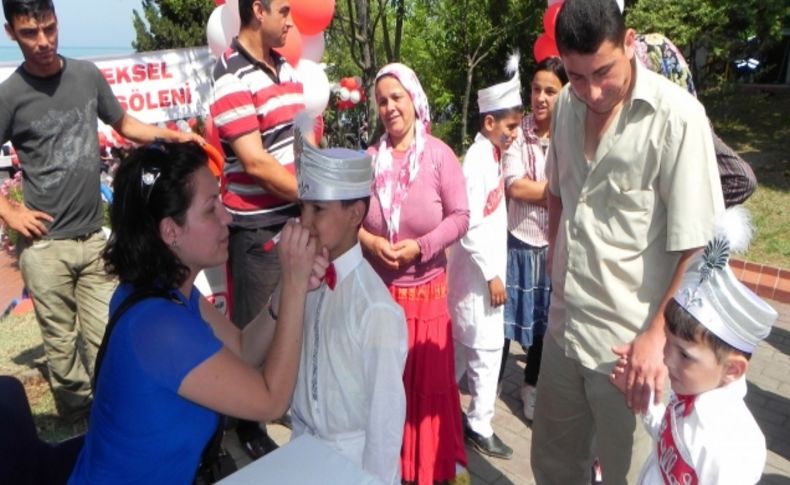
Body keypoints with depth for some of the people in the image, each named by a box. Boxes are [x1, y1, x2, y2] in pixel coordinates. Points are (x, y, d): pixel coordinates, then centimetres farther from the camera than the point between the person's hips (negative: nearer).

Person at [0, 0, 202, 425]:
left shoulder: (87, 75, 2)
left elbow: (124, 125, 17)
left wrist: (173, 136, 2)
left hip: (95, 238, 3)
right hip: (46, 247, -2)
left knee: (106, 342, 7)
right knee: (62, 347, 9)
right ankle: (80, 430, 27)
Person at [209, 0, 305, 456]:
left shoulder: (285, 67, 10)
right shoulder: (232, 77, -15)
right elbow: (255, 163, -19)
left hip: (300, 215, 8)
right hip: (258, 227, -7)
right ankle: (250, 428, 29)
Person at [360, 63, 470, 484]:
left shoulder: (439, 154, -5)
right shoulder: (370, 158, 3)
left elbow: (460, 216, -7)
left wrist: (420, 247, -17)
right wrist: (369, 242, -12)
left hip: (426, 288, -2)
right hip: (377, 288, 2)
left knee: (430, 381, 8)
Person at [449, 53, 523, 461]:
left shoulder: (493, 155, 10)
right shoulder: (477, 160, -18)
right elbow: (470, 226, -21)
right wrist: (492, 275, -18)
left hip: (488, 266, 9)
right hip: (477, 271, -9)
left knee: (463, 344, 18)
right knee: (486, 347, 1)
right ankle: (480, 426, 16)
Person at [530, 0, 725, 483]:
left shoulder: (677, 117, -18)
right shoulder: (567, 105, 1)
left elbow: (699, 246, -16)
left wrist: (658, 335, -16)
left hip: (630, 344, -5)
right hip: (564, 329, 6)